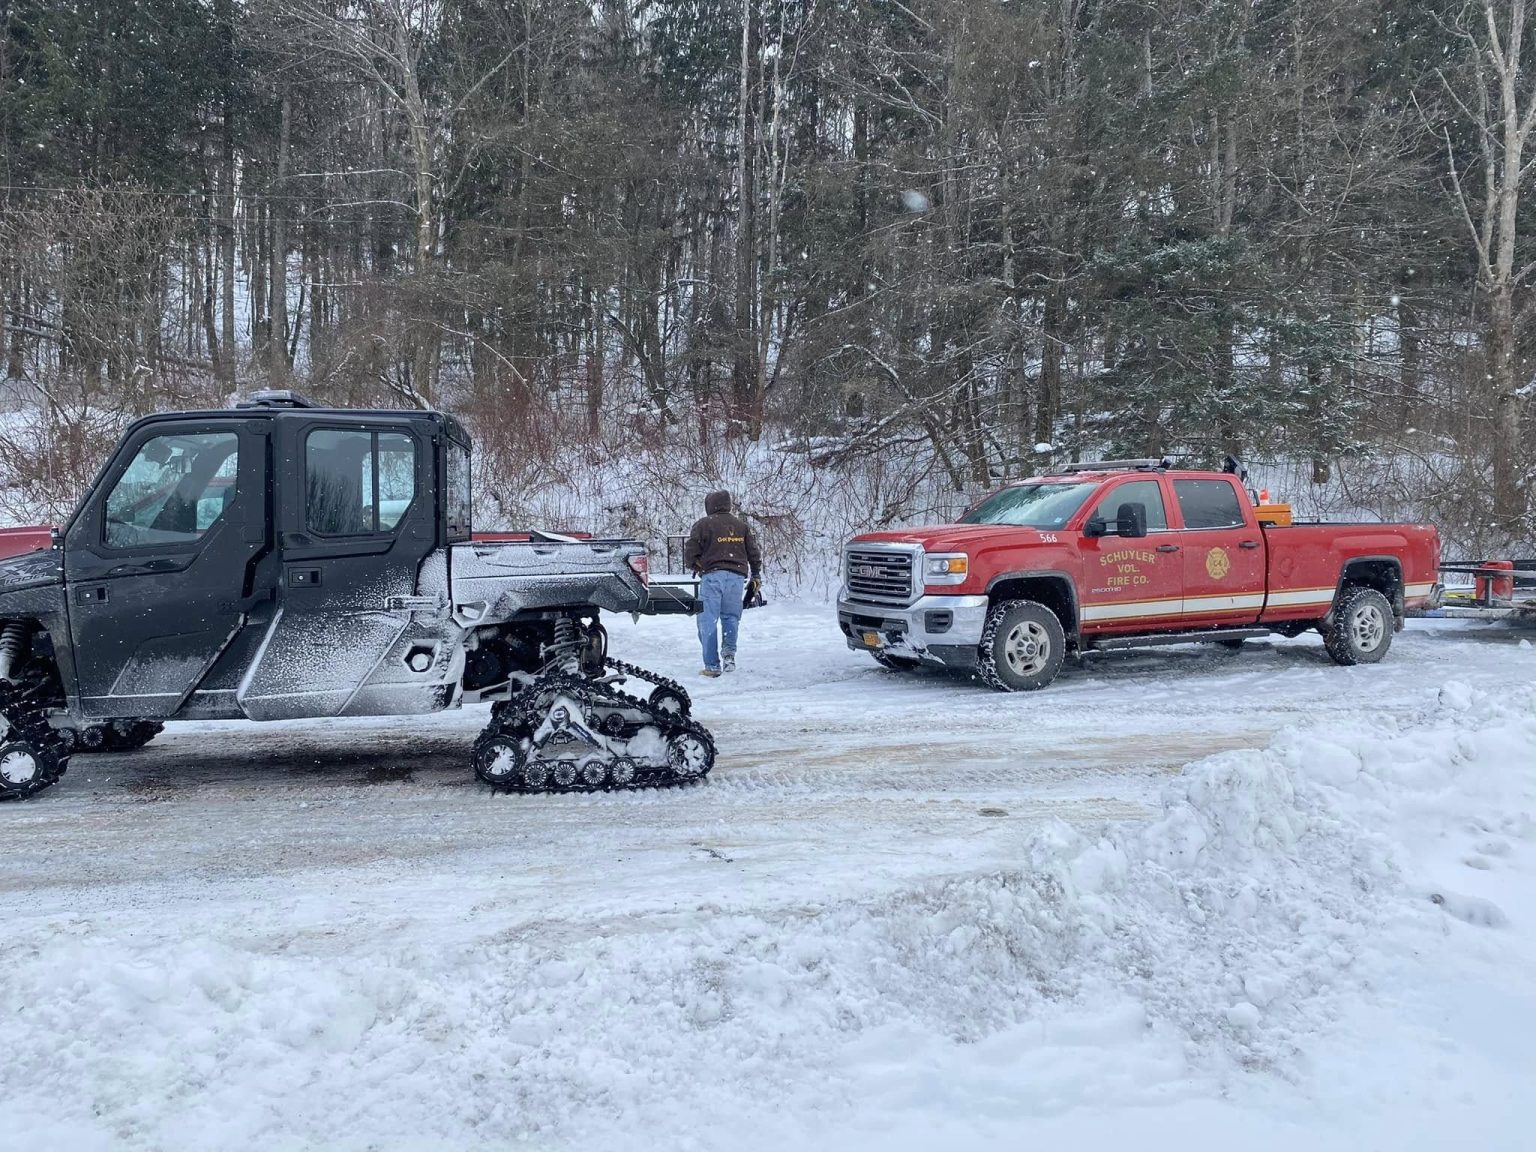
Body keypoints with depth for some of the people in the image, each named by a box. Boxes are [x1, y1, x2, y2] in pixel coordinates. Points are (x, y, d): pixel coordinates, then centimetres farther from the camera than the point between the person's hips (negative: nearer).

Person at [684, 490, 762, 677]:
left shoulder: (703, 524, 2)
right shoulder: (742, 525, 14)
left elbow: (690, 553, 1)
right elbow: (754, 553, 15)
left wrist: (692, 566, 23)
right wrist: (756, 576, 26)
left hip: (712, 575, -3)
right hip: (737, 576, 3)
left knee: (708, 620, 2)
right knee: (731, 616, 14)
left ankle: (712, 665, -2)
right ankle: (729, 651, -9)